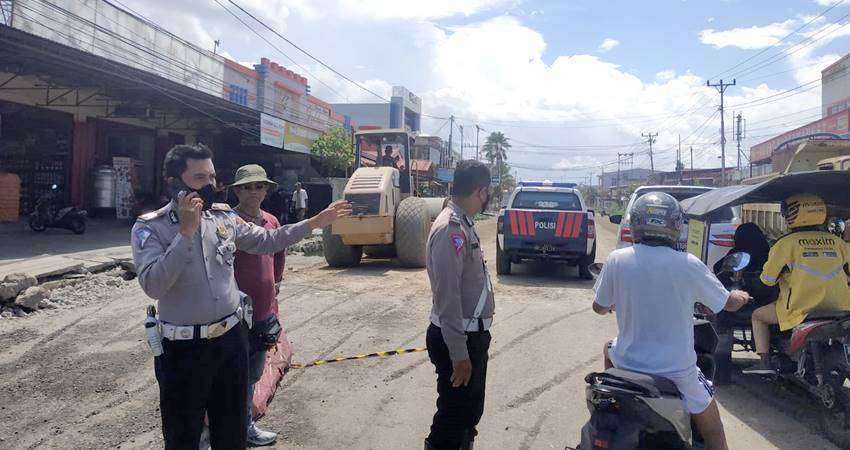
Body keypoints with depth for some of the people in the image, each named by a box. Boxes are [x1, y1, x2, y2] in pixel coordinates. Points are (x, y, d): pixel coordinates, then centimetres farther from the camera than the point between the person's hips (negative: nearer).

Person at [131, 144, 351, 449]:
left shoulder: (224, 217, 1)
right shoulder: (149, 227, -11)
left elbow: (266, 241, 14)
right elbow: (153, 285, -24)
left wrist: (316, 222, 10)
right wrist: (186, 232, -28)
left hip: (232, 338, 4)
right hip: (183, 349, -4)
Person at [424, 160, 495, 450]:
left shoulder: (463, 224, 9)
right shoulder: (451, 230, -23)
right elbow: (447, 298, -26)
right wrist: (459, 354, -24)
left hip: (473, 334, 10)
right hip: (457, 339, -10)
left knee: (471, 411, 23)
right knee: (453, 417, 4)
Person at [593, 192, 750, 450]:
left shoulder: (616, 260, -11)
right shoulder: (689, 265, -13)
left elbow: (599, 307, 2)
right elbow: (730, 303, 0)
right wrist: (742, 296, 25)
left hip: (627, 363, 1)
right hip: (677, 370, -1)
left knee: (609, 348, 36)